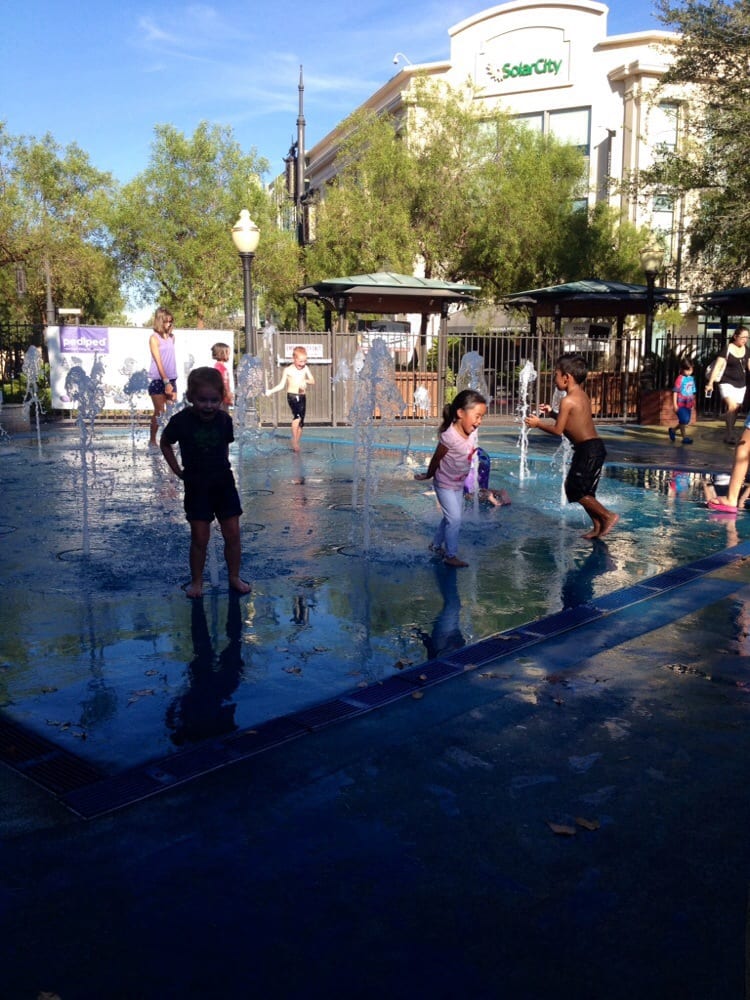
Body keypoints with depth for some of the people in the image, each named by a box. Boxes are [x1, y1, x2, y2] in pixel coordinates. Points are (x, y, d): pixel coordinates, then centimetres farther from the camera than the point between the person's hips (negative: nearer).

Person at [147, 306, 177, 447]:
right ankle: (152, 440, 11)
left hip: (171, 379, 5)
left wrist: (171, 381, 8)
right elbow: (158, 362, -11)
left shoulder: (171, 337, 11)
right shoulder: (154, 338, -5)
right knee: (159, 412, -2)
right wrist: (166, 381, -16)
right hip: (158, 380, -5)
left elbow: (171, 360, 13)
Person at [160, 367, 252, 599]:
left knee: (232, 534, 4)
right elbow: (165, 443, 4)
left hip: (224, 483, 3)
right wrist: (178, 471, 1)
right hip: (197, 487, -2)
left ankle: (234, 577, 19)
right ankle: (196, 581, 17)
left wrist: (222, 468, 5)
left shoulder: (224, 420, -4)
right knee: (200, 537, 1)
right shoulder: (182, 421, -12)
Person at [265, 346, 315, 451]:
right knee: (297, 415, -27)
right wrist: (271, 391, -14)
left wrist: (306, 381, -18)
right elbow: (281, 385, 0)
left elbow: (313, 381, 4)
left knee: (301, 422, 6)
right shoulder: (288, 370, -2)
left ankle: (296, 444, 18)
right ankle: (294, 441, -21)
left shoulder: (305, 368, 6)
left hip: (302, 397, 5)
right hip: (292, 396, -4)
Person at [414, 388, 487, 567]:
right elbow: (436, 458, -17)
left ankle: (436, 545, 37)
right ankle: (450, 556, 4)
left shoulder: (473, 432, -13)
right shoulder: (449, 436, -33)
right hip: (445, 484, -7)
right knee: (454, 519, -8)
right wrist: (428, 475, -2)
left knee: (452, 517, 18)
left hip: (459, 484, 7)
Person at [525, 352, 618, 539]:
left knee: (576, 490, -5)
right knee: (584, 490, 15)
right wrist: (553, 413, 23)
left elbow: (558, 430, -10)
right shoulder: (583, 396, 15)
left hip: (587, 449, -10)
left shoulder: (568, 400, -13)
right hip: (596, 447, 10)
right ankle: (598, 526, 15)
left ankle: (608, 515, -5)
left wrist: (538, 423, 3)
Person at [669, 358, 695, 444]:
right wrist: (675, 404, -15)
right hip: (680, 405, -7)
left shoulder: (691, 379, 8)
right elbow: (675, 392, -12)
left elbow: (692, 393, 16)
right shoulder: (680, 379, -12)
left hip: (688, 405, 7)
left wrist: (692, 403, 18)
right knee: (684, 421, -7)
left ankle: (673, 430, 31)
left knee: (686, 422, 11)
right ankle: (684, 437, 4)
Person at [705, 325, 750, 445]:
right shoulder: (727, 349, -10)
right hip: (727, 382, -5)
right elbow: (718, 366, -11)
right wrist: (710, 383, -15)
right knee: (732, 406, -23)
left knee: (735, 409, 9)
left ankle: (728, 436, 20)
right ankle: (730, 435, -22)